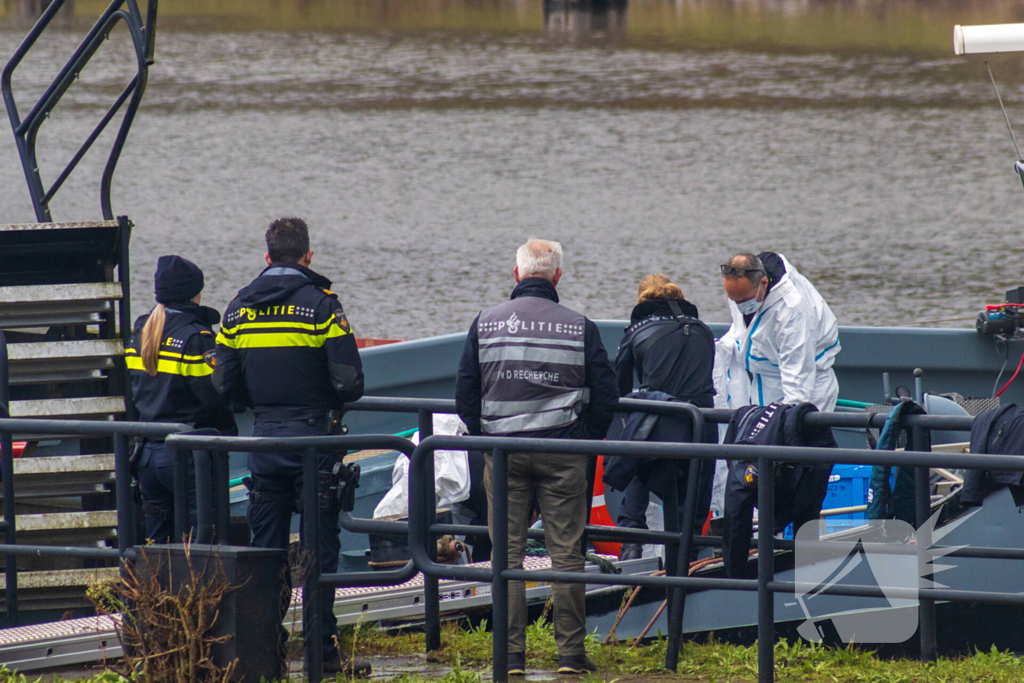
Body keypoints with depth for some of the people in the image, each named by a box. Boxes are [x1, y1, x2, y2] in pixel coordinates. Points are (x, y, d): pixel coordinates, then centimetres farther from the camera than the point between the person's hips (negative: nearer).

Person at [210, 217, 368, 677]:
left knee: (265, 547, 9)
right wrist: (330, 400, 9)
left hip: (263, 439, 4)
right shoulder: (321, 304, -7)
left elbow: (225, 384, 5)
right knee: (320, 547, 0)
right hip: (313, 435, -4)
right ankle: (322, 649, -2)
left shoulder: (239, 308, 6)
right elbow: (348, 381, -13)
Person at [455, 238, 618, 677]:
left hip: (502, 451, 1)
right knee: (566, 554, 3)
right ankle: (570, 653, 2)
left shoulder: (486, 323, 2)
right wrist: (587, 442, 12)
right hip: (562, 452, -1)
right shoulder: (579, 328, -1)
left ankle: (511, 656, 2)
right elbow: (605, 394, 0)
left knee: (507, 555, 5)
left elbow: (465, 393, 4)